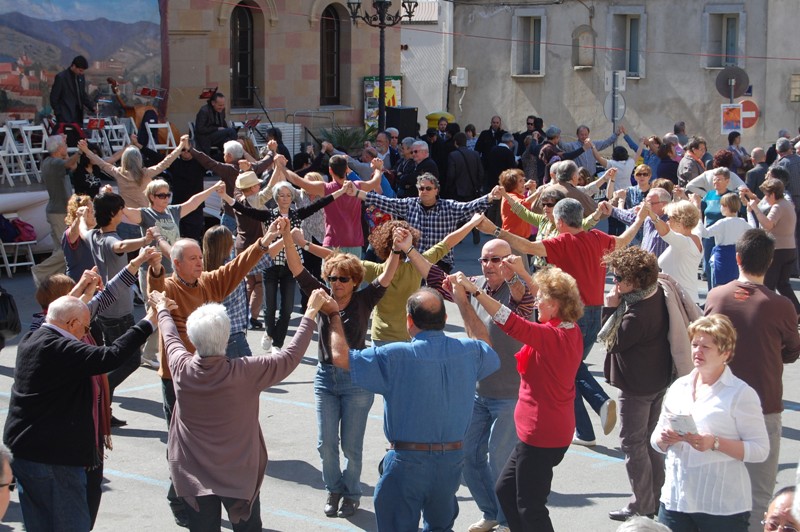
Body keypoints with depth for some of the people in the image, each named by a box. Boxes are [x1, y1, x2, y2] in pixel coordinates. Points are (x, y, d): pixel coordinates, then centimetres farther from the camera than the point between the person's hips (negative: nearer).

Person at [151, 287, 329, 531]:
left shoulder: (181, 368, -15)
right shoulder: (245, 373, -23)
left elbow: (170, 336, 8)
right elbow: (290, 356, -10)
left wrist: (163, 309, 29)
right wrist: (310, 313, 2)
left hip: (193, 474, 2)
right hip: (239, 475, -2)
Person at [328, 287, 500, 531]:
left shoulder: (396, 357, -19)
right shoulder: (469, 351, -5)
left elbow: (340, 357, -15)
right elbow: (489, 352, 20)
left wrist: (334, 316, 2)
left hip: (407, 459, -4)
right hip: (453, 458, 4)